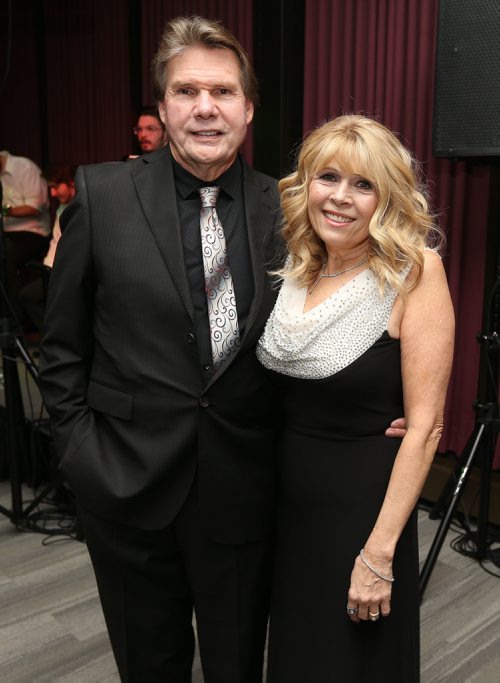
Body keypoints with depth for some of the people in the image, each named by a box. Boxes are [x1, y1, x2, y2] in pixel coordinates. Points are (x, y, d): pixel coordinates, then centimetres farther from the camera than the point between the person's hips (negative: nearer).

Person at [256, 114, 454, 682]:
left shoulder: (414, 272, -16)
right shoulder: (293, 268, 0)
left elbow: (425, 424, -17)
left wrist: (380, 553, -17)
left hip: (361, 502, -5)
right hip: (284, 498, 5)